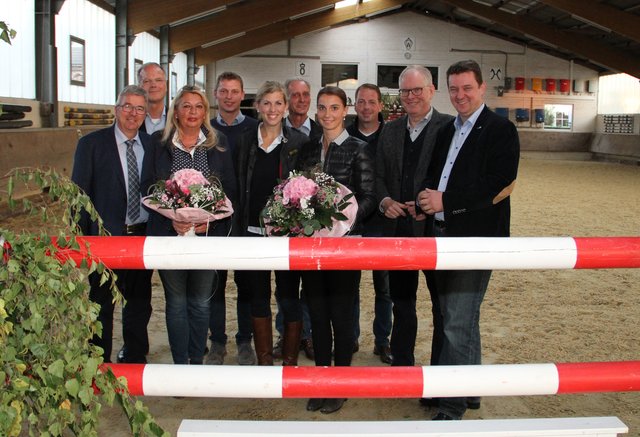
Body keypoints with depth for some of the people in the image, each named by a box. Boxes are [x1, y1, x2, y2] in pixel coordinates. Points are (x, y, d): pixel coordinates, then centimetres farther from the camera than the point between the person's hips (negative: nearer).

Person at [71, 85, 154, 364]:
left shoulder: (151, 145, 7)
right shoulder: (91, 144, -3)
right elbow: (79, 194, -5)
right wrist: (80, 238, -11)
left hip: (143, 236, 4)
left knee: (140, 302, 15)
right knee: (102, 304, 10)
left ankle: (136, 359, 31)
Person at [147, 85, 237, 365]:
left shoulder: (218, 146, 7)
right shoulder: (159, 144, 3)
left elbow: (230, 190, 4)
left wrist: (210, 220, -10)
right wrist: (172, 221, -13)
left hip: (208, 235, 1)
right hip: (170, 234, -1)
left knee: (201, 302, 9)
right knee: (176, 302, 5)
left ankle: (197, 361, 22)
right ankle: (180, 364, 17)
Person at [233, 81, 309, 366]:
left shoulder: (299, 142, 2)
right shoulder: (244, 142, 8)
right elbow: (238, 187, 9)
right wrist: (238, 228, 4)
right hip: (253, 230, 2)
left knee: (289, 296, 3)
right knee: (259, 297, 9)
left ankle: (290, 361, 17)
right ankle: (264, 361, 22)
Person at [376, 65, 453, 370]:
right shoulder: (390, 131, 11)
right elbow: (379, 176, 13)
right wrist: (385, 201, -6)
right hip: (398, 229, 5)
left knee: (442, 304, 9)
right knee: (401, 301, 16)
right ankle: (401, 363, 30)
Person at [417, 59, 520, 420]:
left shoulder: (500, 129, -7)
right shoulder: (448, 130, 17)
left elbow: (499, 185, -17)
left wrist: (445, 201, -17)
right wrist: (427, 194, -3)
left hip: (474, 238, -8)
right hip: (442, 233, 8)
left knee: (459, 324, -7)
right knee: (452, 318, 18)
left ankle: (454, 406, 5)